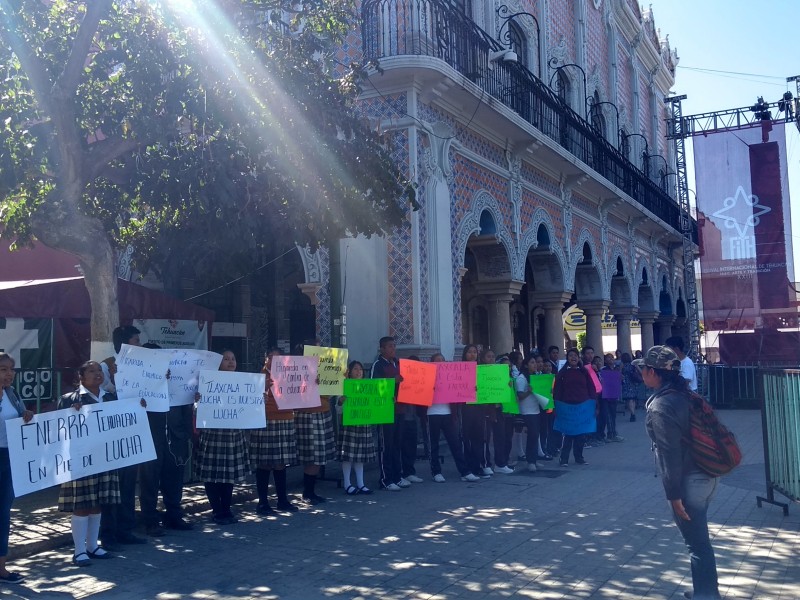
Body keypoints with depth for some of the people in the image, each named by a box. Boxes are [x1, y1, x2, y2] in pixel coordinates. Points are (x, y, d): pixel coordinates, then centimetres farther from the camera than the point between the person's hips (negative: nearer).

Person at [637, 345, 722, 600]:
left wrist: (673, 494, -17)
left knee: (697, 542, 2)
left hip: (689, 481, -9)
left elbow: (670, 453, -21)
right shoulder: (685, 394, 6)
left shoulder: (659, 406, -20)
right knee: (699, 538, 22)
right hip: (706, 474, 9)